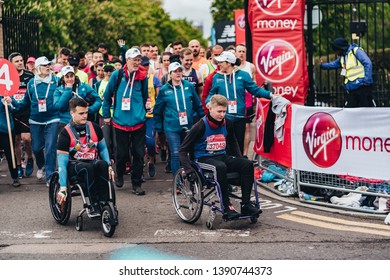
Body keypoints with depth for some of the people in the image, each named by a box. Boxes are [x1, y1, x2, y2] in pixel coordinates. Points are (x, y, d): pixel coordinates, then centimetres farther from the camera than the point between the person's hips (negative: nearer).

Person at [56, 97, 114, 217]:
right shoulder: (66, 133, -9)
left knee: (102, 164, -32)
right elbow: (62, 163, -11)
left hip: (93, 162, 3)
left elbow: (103, 148, 18)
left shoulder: (94, 128, 3)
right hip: (74, 166, -3)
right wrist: (62, 188, -18)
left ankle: (104, 202, -31)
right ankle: (94, 206, -31)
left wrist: (109, 166, 0)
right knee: (88, 168, -37)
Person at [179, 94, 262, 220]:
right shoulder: (200, 126, -12)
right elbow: (183, 150, -10)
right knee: (220, 167, -39)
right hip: (204, 159, -5)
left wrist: (240, 160, 15)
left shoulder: (227, 124, 4)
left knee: (247, 164, -20)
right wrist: (188, 171, -21)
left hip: (222, 157, 6)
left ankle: (246, 205, -20)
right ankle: (226, 207, -33)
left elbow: (233, 142, 25)